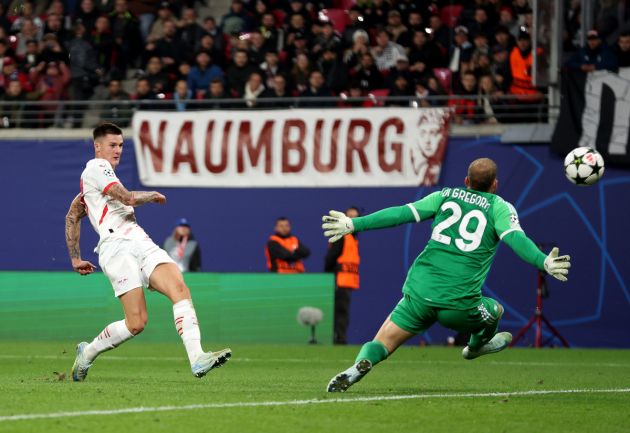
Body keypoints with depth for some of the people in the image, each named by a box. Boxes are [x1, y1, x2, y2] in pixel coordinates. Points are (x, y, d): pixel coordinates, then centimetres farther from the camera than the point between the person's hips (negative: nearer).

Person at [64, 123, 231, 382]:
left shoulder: (95, 179, 30)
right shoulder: (96, 166, 1)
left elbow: (72, 217, 37)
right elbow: (128, 198, -11)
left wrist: (75, 259, 35)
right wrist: (153, 195, 9)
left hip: (140, 243, 9)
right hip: (117, 246, -9)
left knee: (180, 288, -18)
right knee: (136, 323, -17)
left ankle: (197, 359, -32)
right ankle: (87, 353, 9)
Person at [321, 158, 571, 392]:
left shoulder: (445, 196, 15)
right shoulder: (499, 207, 7)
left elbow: (402, 213, 9)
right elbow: (515, 238, -12)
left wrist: (354, 224, 10)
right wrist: (543, 263, -23)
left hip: (418, 294, 2)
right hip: (459, 307, -2)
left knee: (381, 345, 4)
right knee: (494, 311, 30)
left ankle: (361, 364, -27)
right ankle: (477, 346, 57)